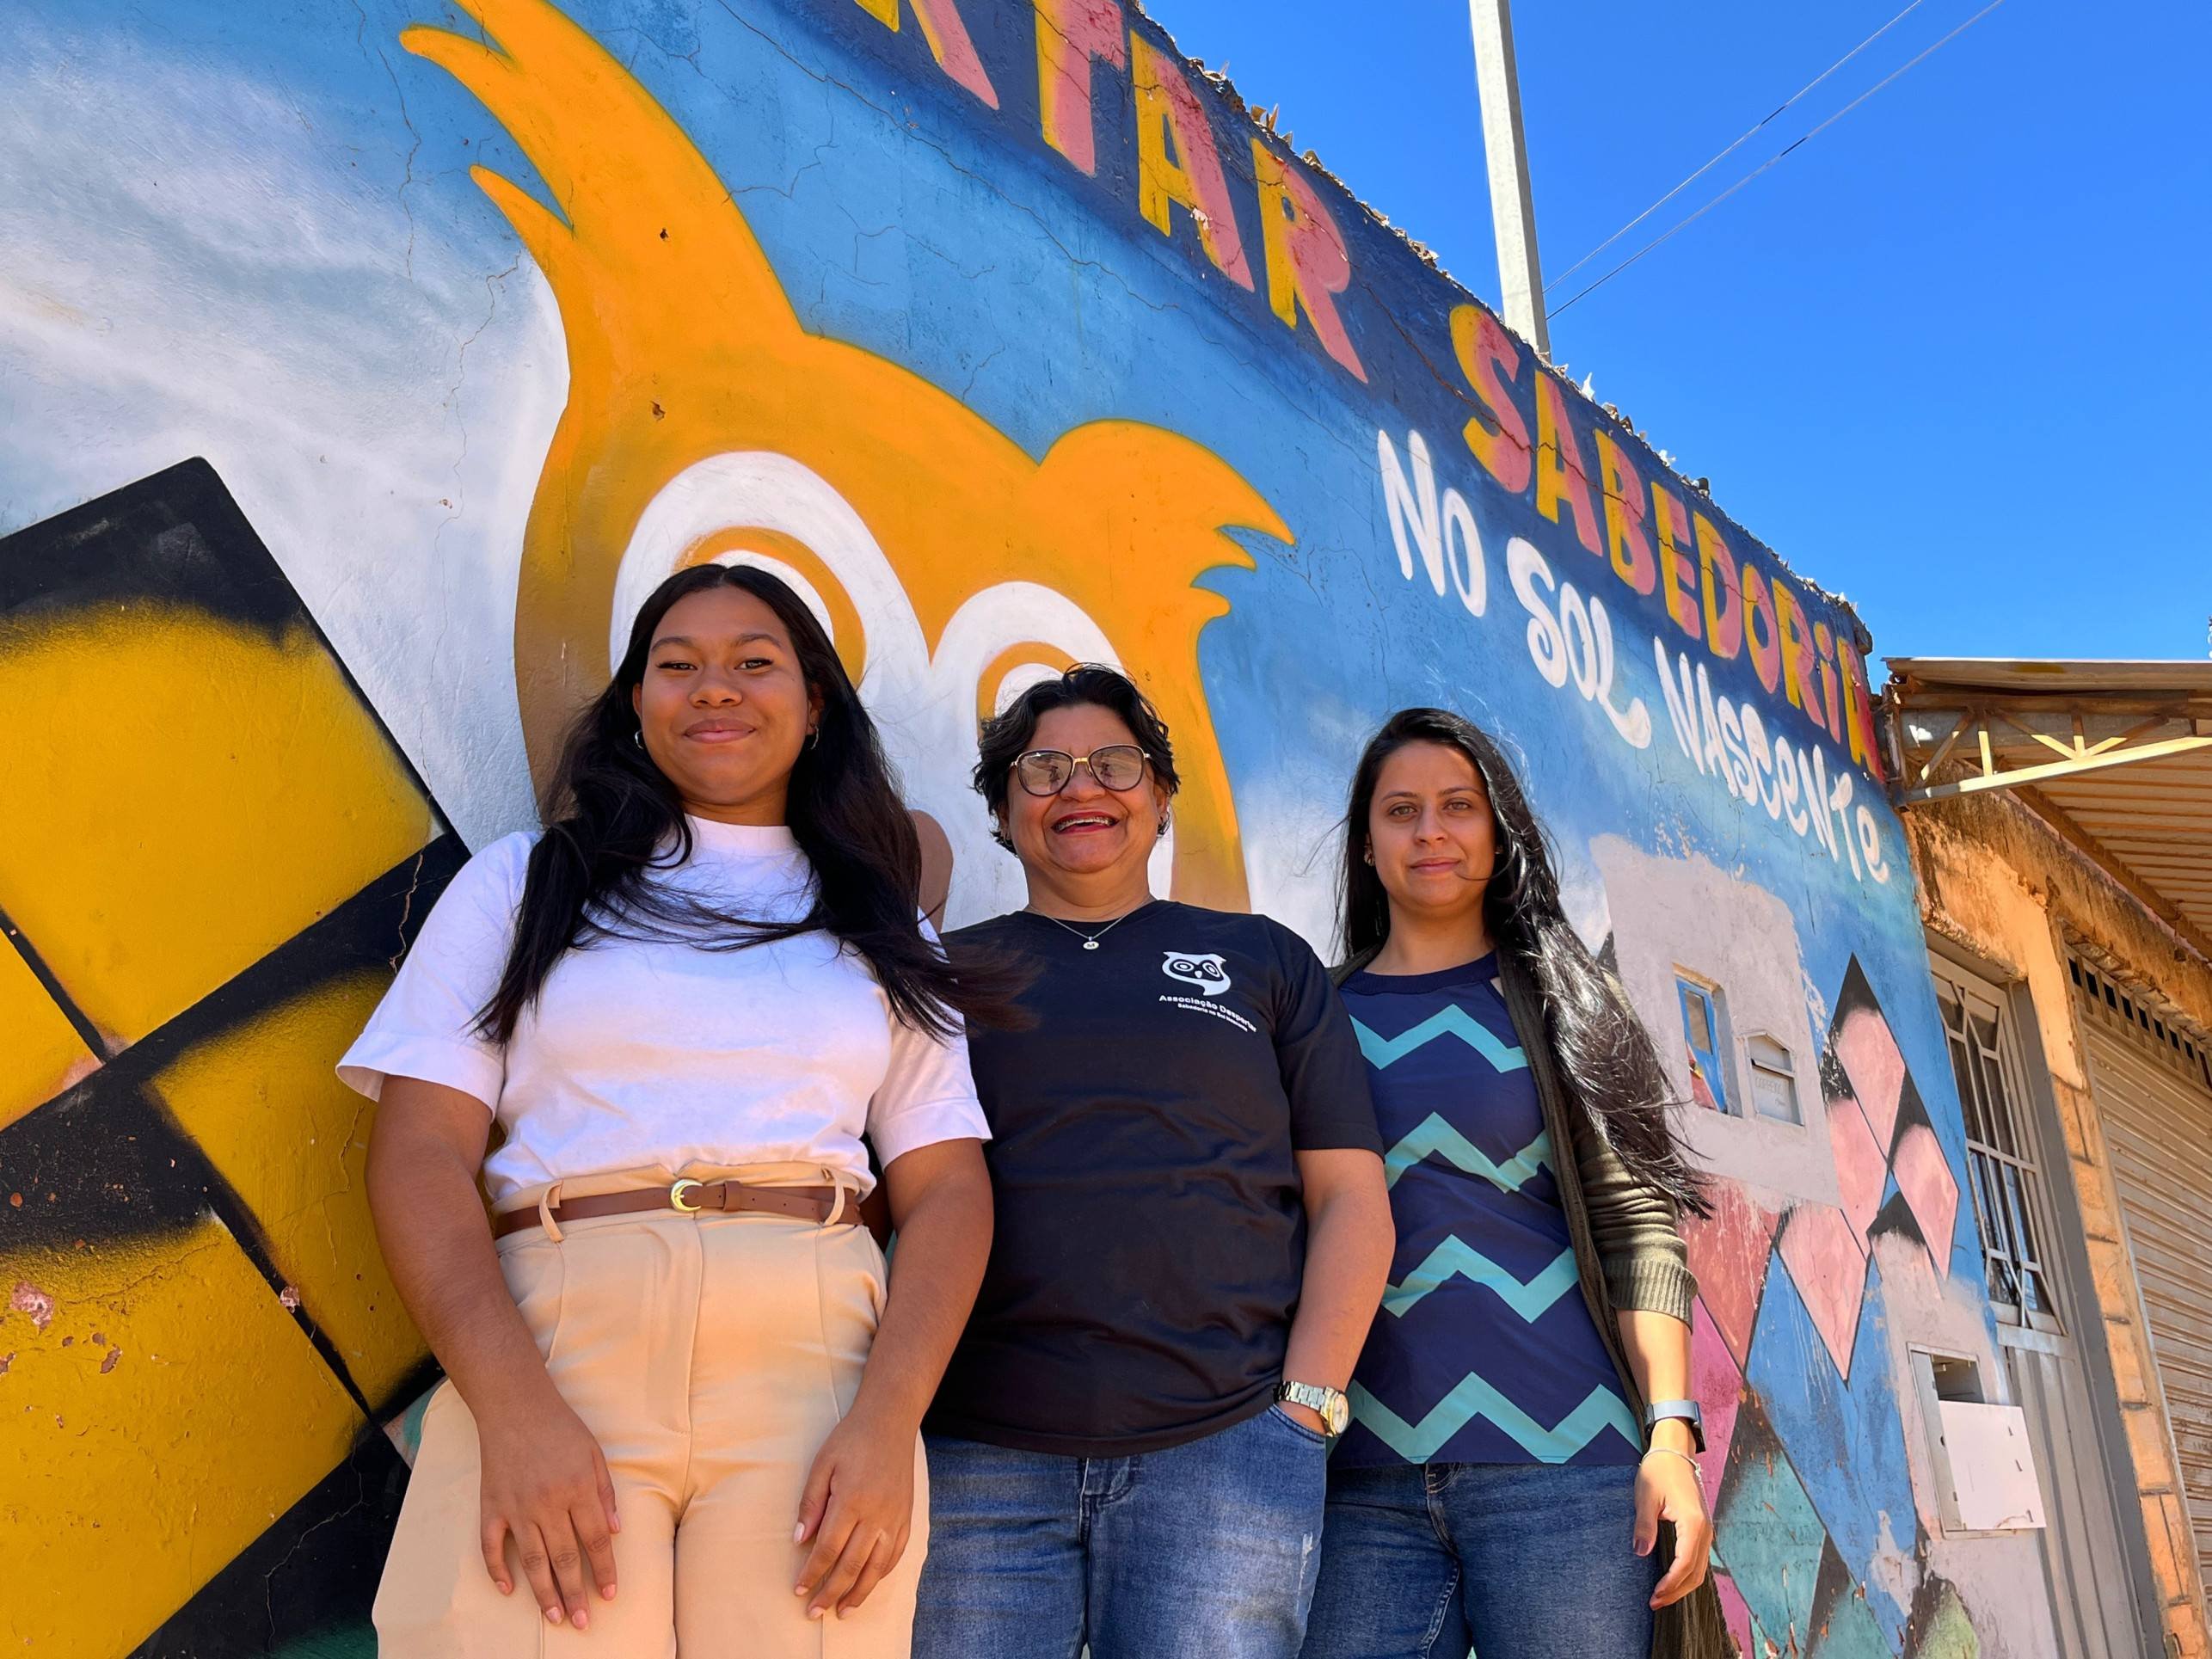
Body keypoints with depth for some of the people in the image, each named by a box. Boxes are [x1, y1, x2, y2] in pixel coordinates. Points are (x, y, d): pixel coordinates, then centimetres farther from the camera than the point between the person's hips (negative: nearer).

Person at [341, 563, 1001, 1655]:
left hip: (818, 1359, 1)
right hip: (551, 1336, -1)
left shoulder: (880, 934, 17)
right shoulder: (526, 882, 13)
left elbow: (947, 1190, 8)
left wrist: (888, 1424, -9)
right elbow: (419, 1151, 2)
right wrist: (515, 1408, -13)